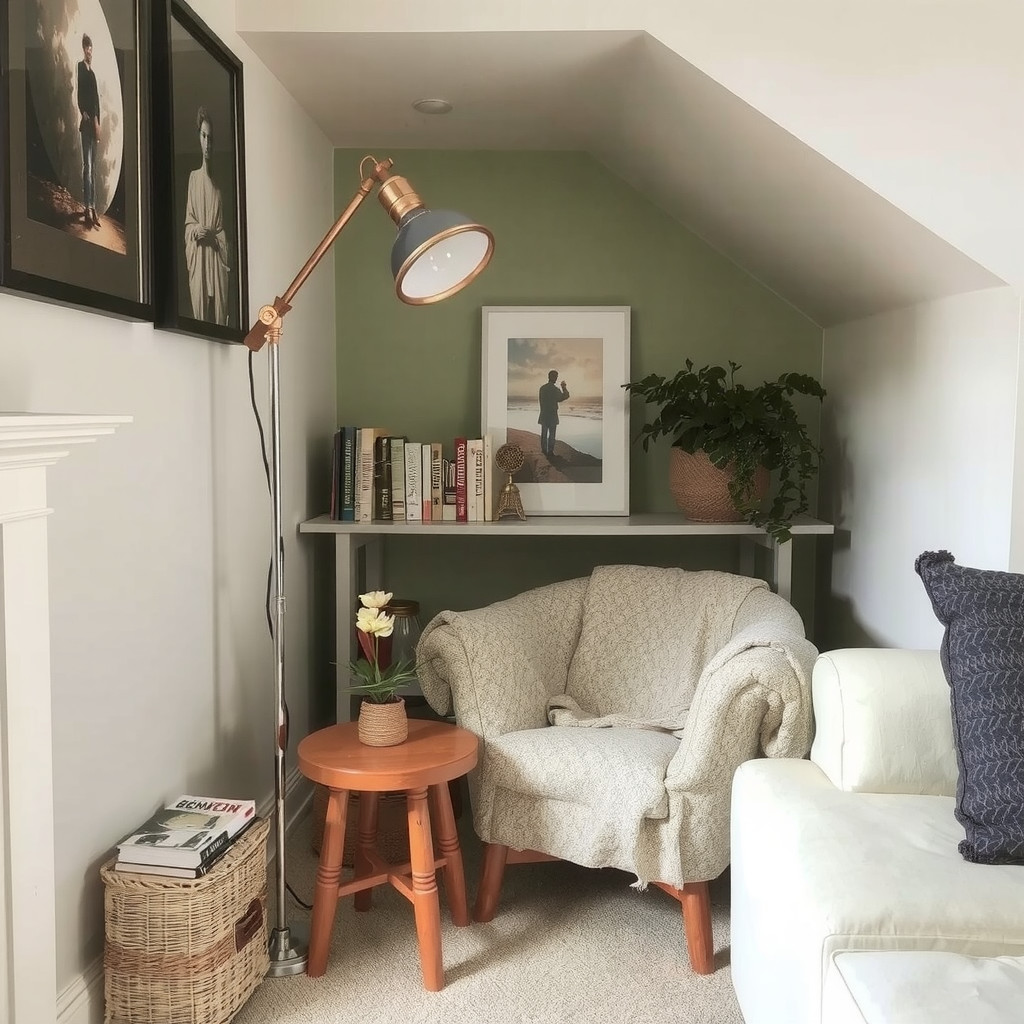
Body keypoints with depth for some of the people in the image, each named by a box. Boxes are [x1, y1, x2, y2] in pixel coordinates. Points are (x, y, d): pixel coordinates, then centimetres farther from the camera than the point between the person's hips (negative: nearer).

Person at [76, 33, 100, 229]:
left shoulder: (92, 72, 19)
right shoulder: (80, 68, -6)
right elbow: (78, 94, -14)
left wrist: (97, 122, 10)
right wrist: (83, 113, -20)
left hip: (94, 123, 8)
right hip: (86, 122, -8)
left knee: (93, 166, 9)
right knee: (87, 165, -11)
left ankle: (92, 207, 13)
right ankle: (87, 207, -11)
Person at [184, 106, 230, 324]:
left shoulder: (218, 182, 10)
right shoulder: (193, 177, 9)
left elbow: (224, 227, 9)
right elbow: (188, 222, 9)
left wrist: (214, 236, -10)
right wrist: (196, 230, -11)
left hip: (217, 256, 1)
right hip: (197, 256, -1)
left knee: (220, 317, -2)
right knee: (200, 317, -2)